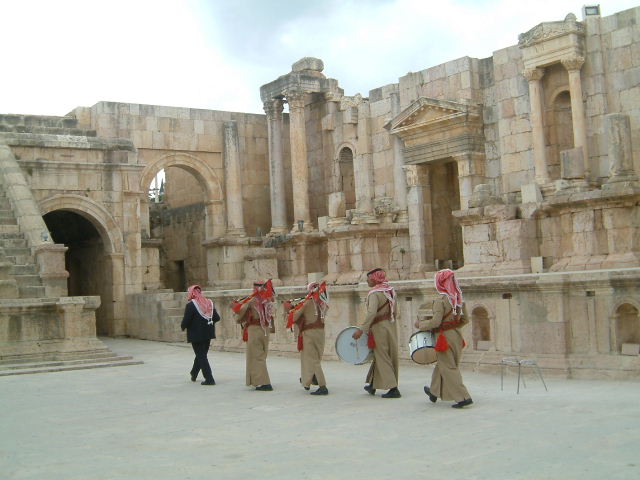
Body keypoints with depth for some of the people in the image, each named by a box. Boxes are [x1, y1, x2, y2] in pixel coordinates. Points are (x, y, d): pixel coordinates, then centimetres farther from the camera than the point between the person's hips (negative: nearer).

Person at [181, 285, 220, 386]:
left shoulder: (190, 305, -15)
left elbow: (186, 320, -18)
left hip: (196, 334, -6)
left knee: (201, 356, 0)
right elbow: (217, 317, 2)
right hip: (208, 334, 6)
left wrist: (183, 327, 2)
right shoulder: (209, 303, 3)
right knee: (202, 354, 20)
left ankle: (209, 379, -6)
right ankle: (194, 374, 39)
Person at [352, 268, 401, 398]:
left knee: (383, 358, -3)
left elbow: (371, 313, -28)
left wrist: (361, 329, -29)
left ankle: (393, 388, -7)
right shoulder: (390, 290, 10)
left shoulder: (374, 293, -15)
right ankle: (373, 385, 26)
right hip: (391, 327, 8)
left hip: (379, 328, -8)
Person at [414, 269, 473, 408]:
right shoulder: (458, 299, 5)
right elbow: (465, 320, 10)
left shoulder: (440, 300, -17)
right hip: (457, 335, 8)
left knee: (448, 368, -1)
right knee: (441, 365, 21)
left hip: (445, 337, -8)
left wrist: (420, 324, -5)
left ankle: (463, 397, -6)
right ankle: (434, 392, 36)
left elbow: (435, 322, -20)